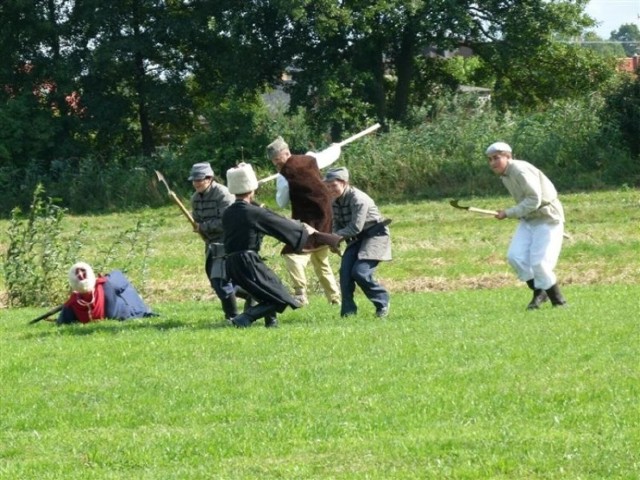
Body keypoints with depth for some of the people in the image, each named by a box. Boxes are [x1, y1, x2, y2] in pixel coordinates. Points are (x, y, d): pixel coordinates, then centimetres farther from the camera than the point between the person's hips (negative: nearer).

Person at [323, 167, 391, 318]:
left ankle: (382, 302, 2)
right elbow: (337, 225, 7)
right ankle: (348, 311, -5)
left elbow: (355, 227, -29)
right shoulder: (335, 201, -1)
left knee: (360, 272, -20)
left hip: (375, 235, -7)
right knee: (345, 271, -11)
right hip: (356, 238, 7)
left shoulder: (358, 199, -26)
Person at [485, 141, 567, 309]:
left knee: (538, 263, -12)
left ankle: (558, 301, 5)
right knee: (515, 257, -4)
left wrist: (509, 213, -22)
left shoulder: (520, 171, -22)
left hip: (547, 219, -9)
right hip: (528, 220, 9)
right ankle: (539, 292, 11)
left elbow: (534, 200, -26)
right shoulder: (504, 175, 7)